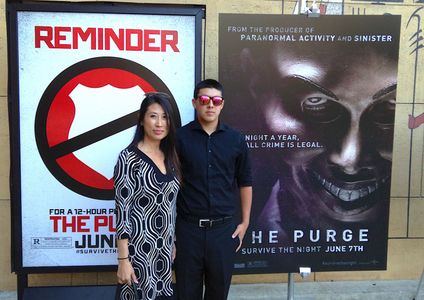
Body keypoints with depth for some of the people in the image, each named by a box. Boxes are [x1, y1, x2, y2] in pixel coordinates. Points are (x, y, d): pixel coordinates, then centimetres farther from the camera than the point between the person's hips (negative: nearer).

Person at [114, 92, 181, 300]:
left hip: (164, 248, 6)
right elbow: (122, 211, -15)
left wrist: (173, 243, 15)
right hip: (138, 248, -6)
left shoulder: (170, 157, 7)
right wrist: (123, 259, -16)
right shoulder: (129, 158, -14)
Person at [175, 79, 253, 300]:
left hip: (224, 228, 2)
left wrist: (244, 222, 7)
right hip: (188, 227, -1)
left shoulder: (236, 140, 2)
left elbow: (244, 182, 9)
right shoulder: (180, 137, -4)